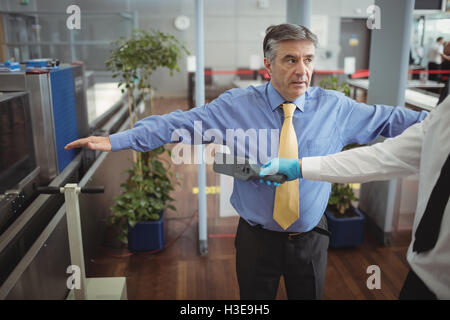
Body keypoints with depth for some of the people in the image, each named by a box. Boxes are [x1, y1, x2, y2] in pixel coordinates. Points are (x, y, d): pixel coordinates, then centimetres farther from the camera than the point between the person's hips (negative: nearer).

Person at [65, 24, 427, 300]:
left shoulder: (335, 107, -5)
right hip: (257, 237, -1)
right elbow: (178, 123, -14)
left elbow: (389, 119, 2)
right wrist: (116, 140, -18)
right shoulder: (237, 105, -11)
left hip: (310, 238, 2)